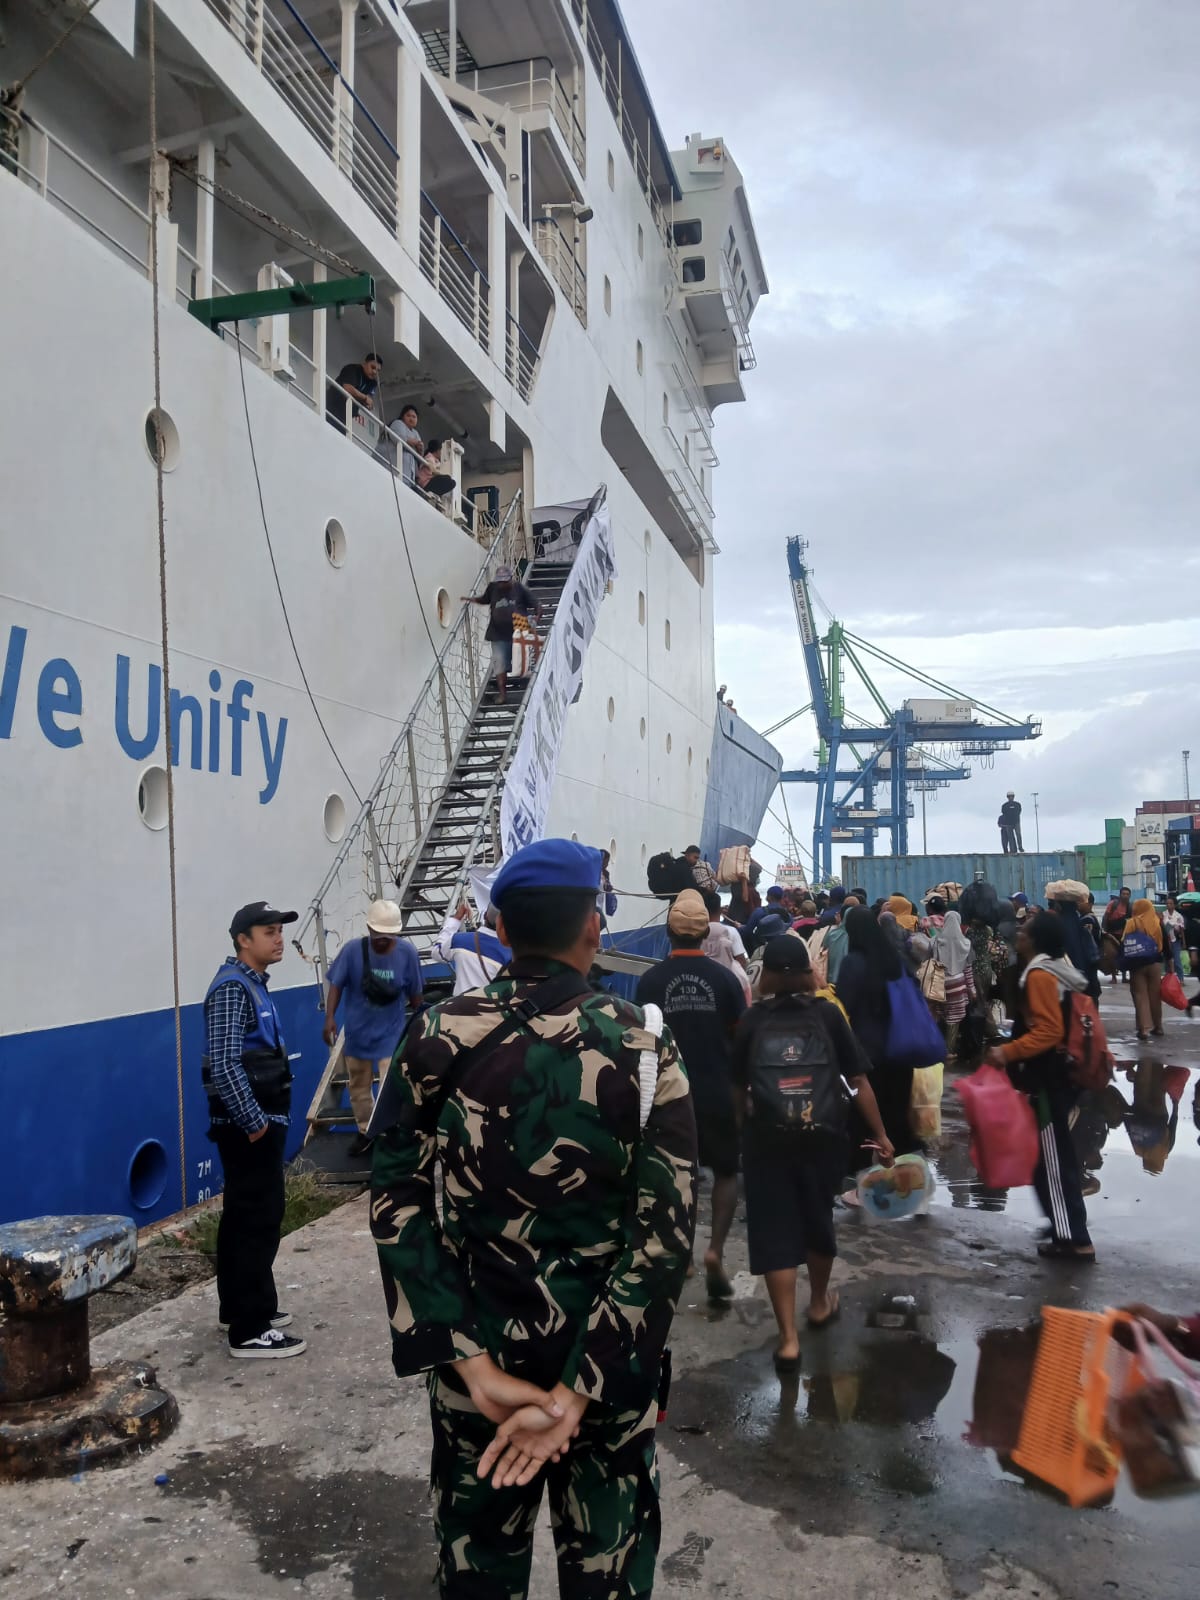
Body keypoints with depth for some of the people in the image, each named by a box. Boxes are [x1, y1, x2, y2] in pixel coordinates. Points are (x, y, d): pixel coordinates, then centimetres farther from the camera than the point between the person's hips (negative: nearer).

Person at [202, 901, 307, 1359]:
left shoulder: (252, 984, 14)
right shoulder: (232, 987, -18)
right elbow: (224, 1064, -26)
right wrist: (254, 1121, -23)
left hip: (256, 1120, 10)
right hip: (248, 1125, -10)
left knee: (242, 1217, 18)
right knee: (259, 1220, -6)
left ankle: (237, 1307, 29)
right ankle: (250, 1330, 0)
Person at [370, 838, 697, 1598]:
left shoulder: (439, 1038, -10)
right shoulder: (644, 1047, -13)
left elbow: (397, 1202, -12)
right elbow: (666, 1232, -18)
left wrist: (472, 1361, -14)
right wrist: (573, 1393, -18)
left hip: (479, 1350, 2)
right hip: (609, 1362, -1)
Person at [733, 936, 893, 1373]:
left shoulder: (750, 1021, -2)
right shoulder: (827, 1014, -1)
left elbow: (738, 1088, 5)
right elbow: (858, 1079, -2)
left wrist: (749, 1123, 22)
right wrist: (880, 1134, 5)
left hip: (766, 1141, -2)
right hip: (823, 1137, 2)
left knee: (774, 1232, 3)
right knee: (817, 1219, 21)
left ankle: (788, 1338, 0)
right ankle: (819, 1303, 41)